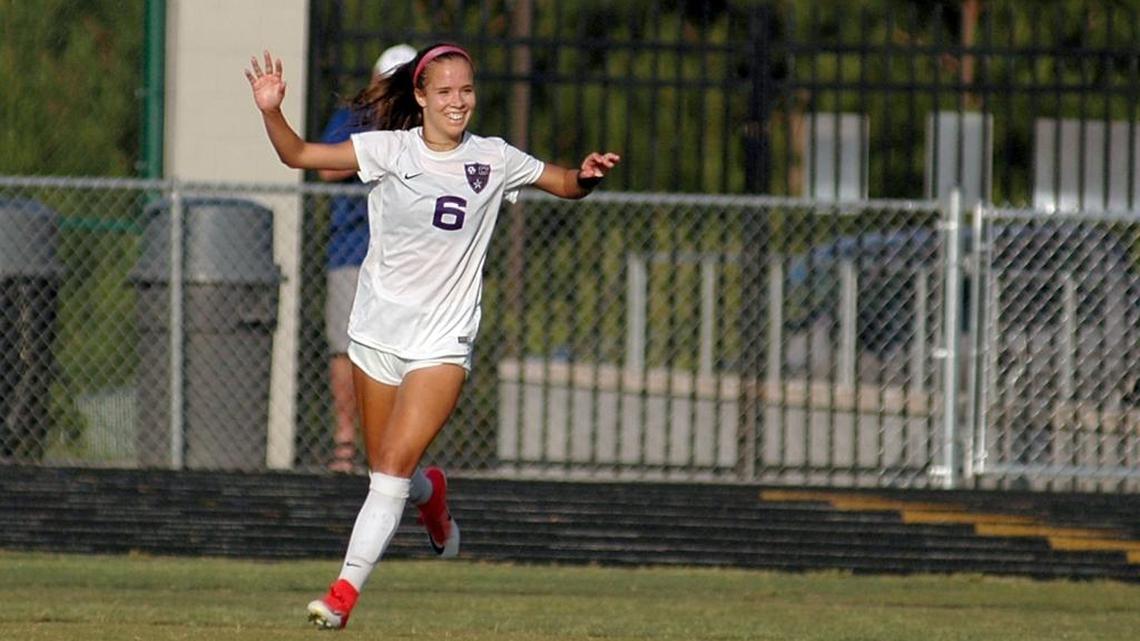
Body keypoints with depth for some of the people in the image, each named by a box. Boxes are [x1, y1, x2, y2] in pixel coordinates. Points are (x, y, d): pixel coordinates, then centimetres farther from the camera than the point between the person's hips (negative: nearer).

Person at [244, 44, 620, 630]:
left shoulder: (493, 159, 1)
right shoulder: (389, 149, -3)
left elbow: (567, 185, 12)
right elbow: (300, 155, -8)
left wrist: (588, 175, -11)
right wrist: (271, 112, -27)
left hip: (442, 341, -1)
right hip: (377, 333, 1)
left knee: (394, 467, -15)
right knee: (386, 472, 11)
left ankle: (345, 592, -14)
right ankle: (431, 495, 47)